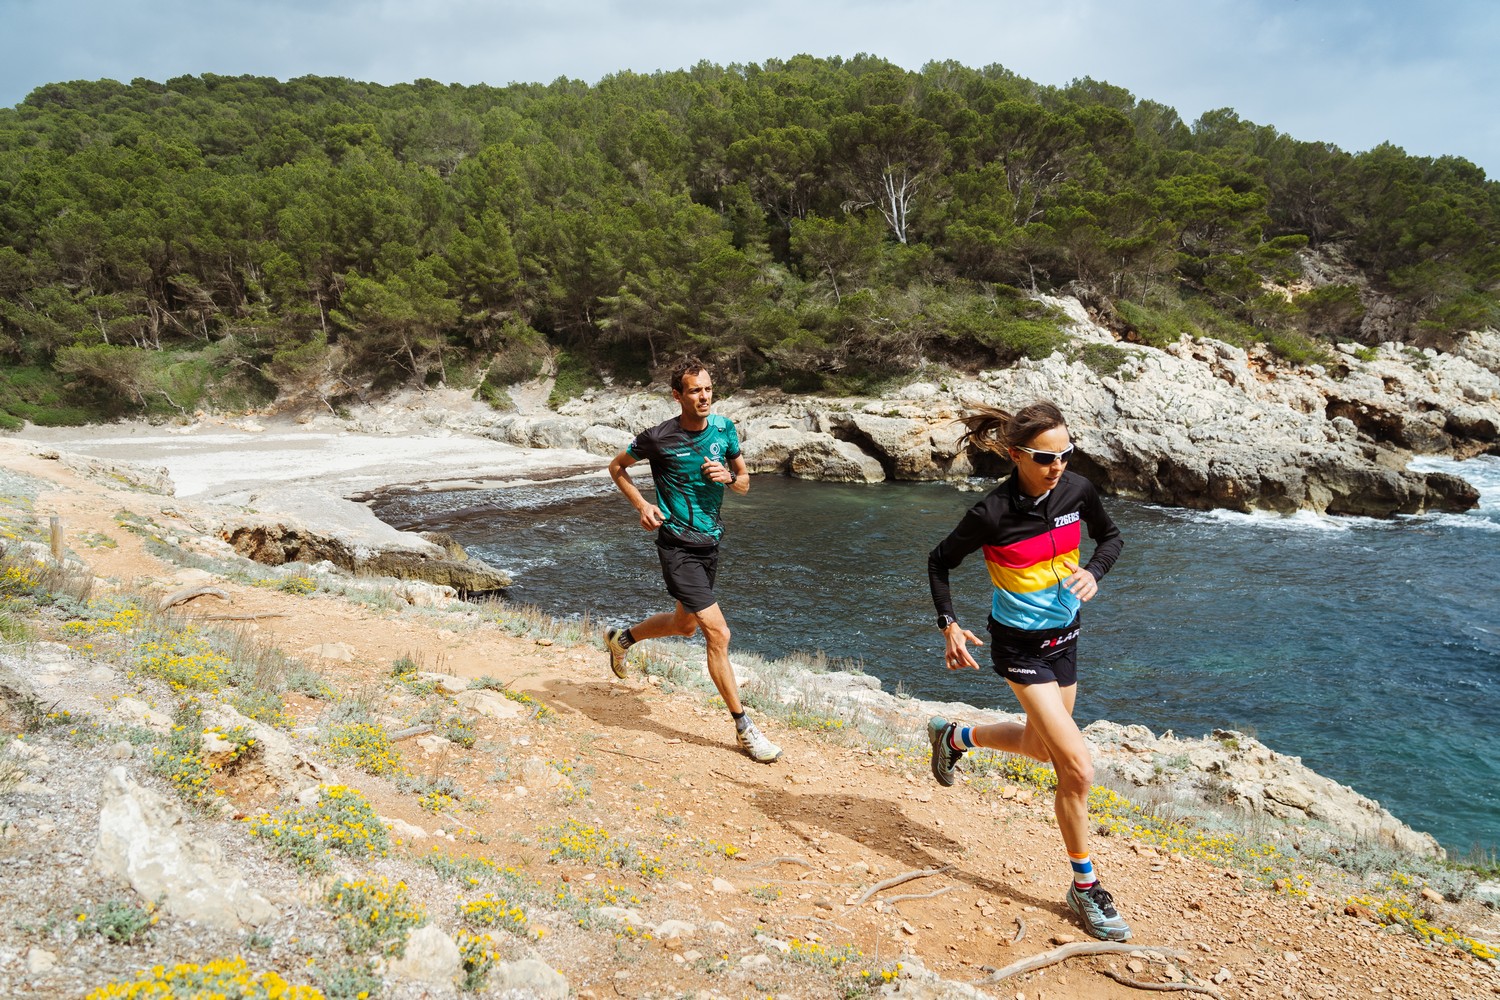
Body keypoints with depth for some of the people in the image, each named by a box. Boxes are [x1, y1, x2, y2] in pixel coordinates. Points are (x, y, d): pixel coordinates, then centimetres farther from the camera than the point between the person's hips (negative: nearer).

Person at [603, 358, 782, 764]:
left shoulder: (724, 428, 1)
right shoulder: (659, 437, -12)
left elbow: (744, 483, 10)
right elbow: (617, 467, 4)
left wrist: (728, 475, -13)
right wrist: (642, 506, -8)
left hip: (710, 541, 7)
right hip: (677, 545, -7)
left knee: (685, 623, 24)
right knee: (718, 633, -12)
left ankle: (621, 638, 51)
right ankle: (744, 727, -2)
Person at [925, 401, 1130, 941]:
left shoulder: (1077, 490, -11)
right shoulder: (993, 513, -24)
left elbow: (1110, 537, 8)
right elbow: (939, 561, -7)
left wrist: (1093, 572, -12)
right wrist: (949, 625, -14)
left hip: (1064, 637, 6)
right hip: (1020, 647, -6)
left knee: (1043, 746, 24)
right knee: (1077, 768, -10)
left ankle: (954, 735, 49)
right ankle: (1085, 887, 10)